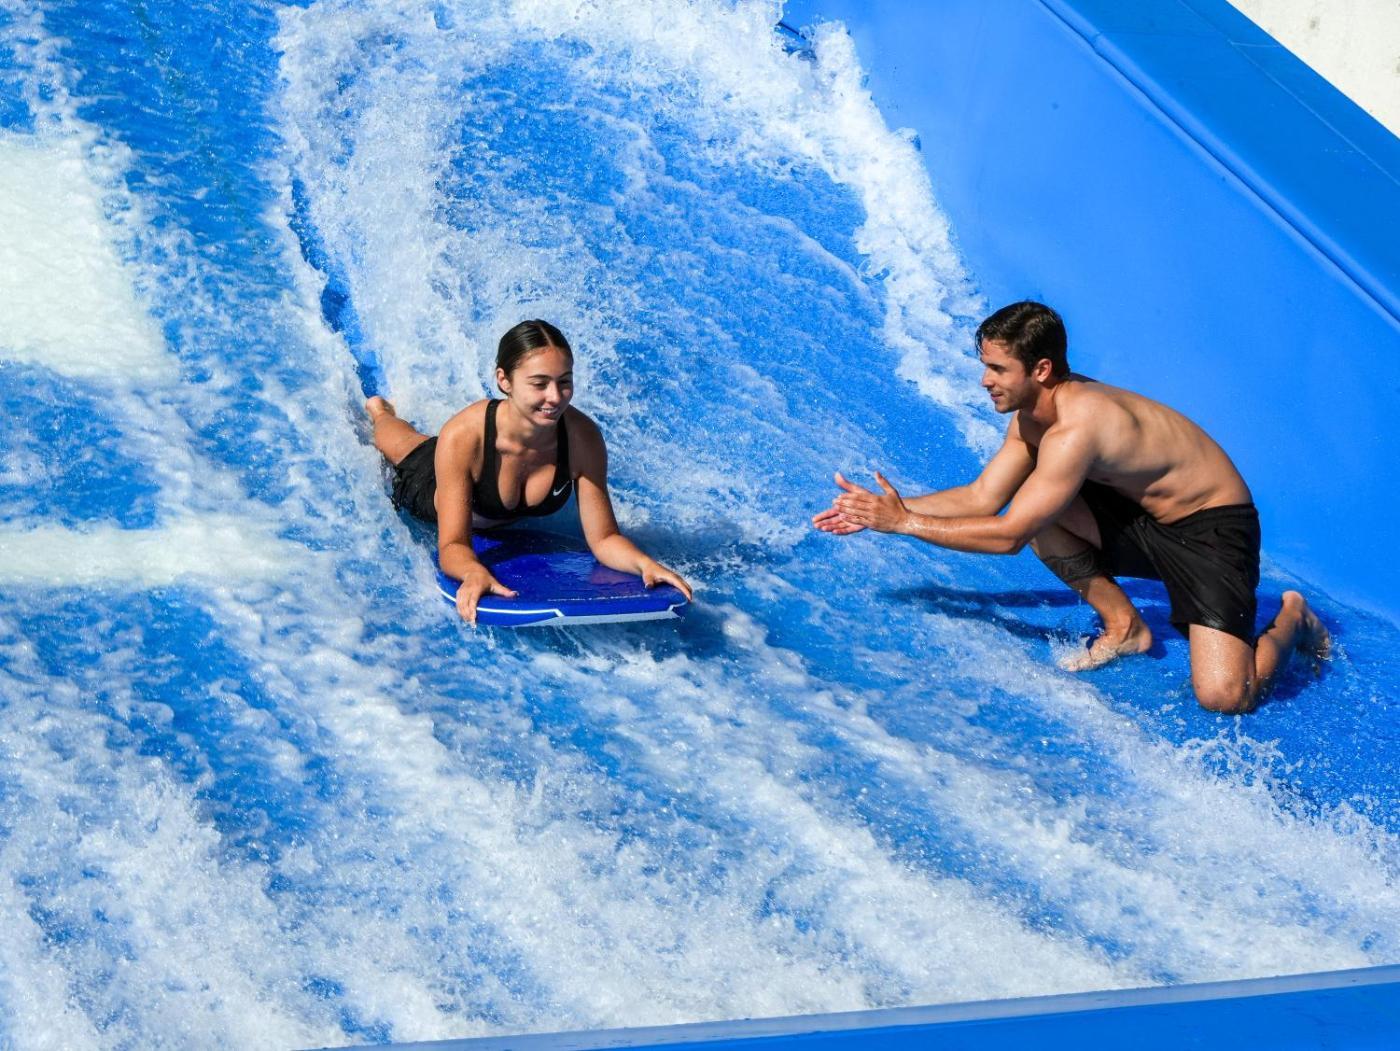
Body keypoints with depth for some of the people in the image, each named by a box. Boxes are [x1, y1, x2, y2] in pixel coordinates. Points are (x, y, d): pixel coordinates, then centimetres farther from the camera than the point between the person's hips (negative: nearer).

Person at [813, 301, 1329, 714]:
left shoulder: (1075, 429, -31)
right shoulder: (1029, 416, -2)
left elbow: (1008, 535, -28)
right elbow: (983, 498, 2)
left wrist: (907, 523, -22)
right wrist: (885, 510, -7)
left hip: (1211, 530, -8)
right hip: (1142, 516, 9)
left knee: (1224, 697, -21)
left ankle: (1291, 619, 11)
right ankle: (1123, 626, 5)